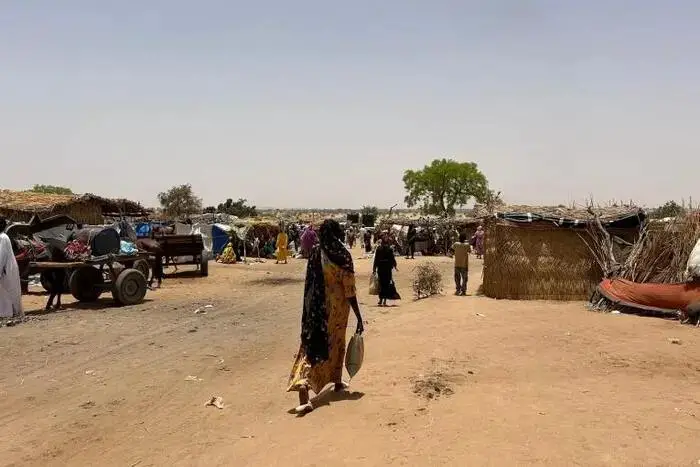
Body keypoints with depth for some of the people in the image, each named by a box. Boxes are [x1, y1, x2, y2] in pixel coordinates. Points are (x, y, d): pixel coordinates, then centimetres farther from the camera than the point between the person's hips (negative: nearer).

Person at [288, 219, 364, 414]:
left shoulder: (315, 253, -3)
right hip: (338, 305, -1)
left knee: (313, 345, -1)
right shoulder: (343, 255, -12)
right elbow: (349, 290, -12)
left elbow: (310, 283, 3)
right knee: (337, 343, 21)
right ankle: (337, 382, 38)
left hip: (317, 306, 1)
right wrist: (359, 317, -6)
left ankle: (304, 398, -13)